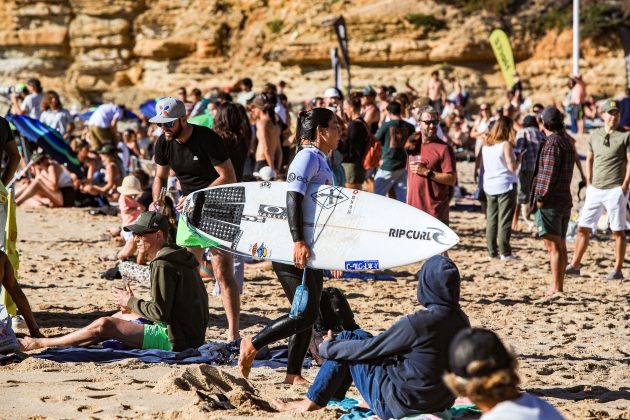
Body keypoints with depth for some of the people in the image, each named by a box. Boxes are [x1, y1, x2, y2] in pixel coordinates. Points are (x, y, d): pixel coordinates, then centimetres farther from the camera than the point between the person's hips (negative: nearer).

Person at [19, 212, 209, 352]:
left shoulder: (163, 265, -16)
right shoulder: (179, 257, 17)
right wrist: (132, 303, 10)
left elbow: (160, 312, -20)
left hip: (173, 340, -10)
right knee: (121, 316, 23)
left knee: (103, 326, -11)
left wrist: (131, 302, -5)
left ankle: (38, 343, -4)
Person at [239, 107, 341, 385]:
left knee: (308, 314, 9)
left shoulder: (321, 161, 19)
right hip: (291, 251, -10)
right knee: (307, 313, -11)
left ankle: (294, 374, 14)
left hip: (308, 252, 10)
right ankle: (252, 345, 0)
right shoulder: (308, 156, -11)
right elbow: (293, 198, -22)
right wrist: (298, 241, -30)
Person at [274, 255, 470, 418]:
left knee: (347, 339, 8)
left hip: (400, 407, -7)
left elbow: (370, 349, -13)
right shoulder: (461, 320, -3)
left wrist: (327, 348, 5)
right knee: (359, 336, 20)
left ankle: (312, 402, 21)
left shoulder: (418, 323, -26)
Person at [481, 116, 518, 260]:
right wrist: (517, 162, 4)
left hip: (489, 185, 6)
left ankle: (492, 251, 10)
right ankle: (505, 252, -3)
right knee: (505, 220, -2)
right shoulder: (506, 144, -12)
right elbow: (512, 167, -17)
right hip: (505, 185, -6)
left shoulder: (486, 145, 7)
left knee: (491, 220, 9)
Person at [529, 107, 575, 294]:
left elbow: (550, 174, -19)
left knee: (553, 246, -7)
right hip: (565, 200, 9)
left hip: (550, 202, -9)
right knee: (561, 246, 13)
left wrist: (541, 198, -15)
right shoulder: (567, 141, 14)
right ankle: (559, 286, 19)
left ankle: (556, 288, -8)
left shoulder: (552, 143, -14)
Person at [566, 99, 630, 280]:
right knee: (583, 227, 5)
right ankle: (575, 265, 11)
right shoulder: (595, 134, 11)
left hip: (615, 190, -5)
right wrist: (589, 184, 9)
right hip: (595, 190, 5)